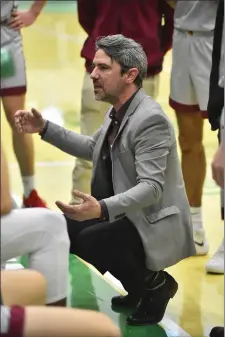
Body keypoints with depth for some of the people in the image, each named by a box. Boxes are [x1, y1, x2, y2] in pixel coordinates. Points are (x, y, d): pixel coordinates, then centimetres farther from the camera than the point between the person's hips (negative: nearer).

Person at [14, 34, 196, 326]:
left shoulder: (150, 119, -24)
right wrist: (45, 129, 12)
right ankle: (138, 285, 15)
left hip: (156, 225, -10)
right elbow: (92, 148, 22)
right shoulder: (118, 110, 4)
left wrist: (102, 209, -45)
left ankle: (155, 284, -2)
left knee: (92, 240, -28)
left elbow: (151, 187, -30)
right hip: (129, 215, 10)